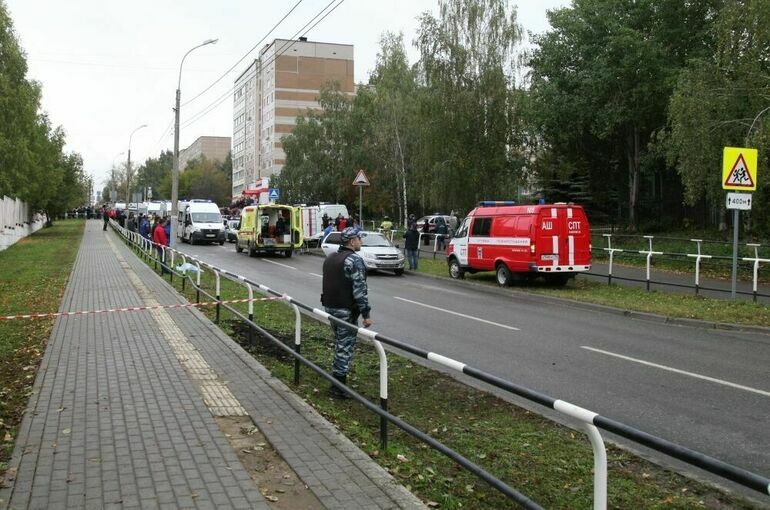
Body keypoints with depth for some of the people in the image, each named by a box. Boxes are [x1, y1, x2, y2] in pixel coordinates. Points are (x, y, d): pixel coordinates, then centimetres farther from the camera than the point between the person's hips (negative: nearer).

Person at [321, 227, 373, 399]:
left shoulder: (330, 258, 12)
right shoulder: (355, 260, -16)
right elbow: (359, 290, -20)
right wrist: (366, 314, -18)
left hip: (330, 307, 9)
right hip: (346, 310, -9)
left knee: (339, 343, 20)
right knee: (345, 346, -2)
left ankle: (338, 376, 28)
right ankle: (339, 387, 0)